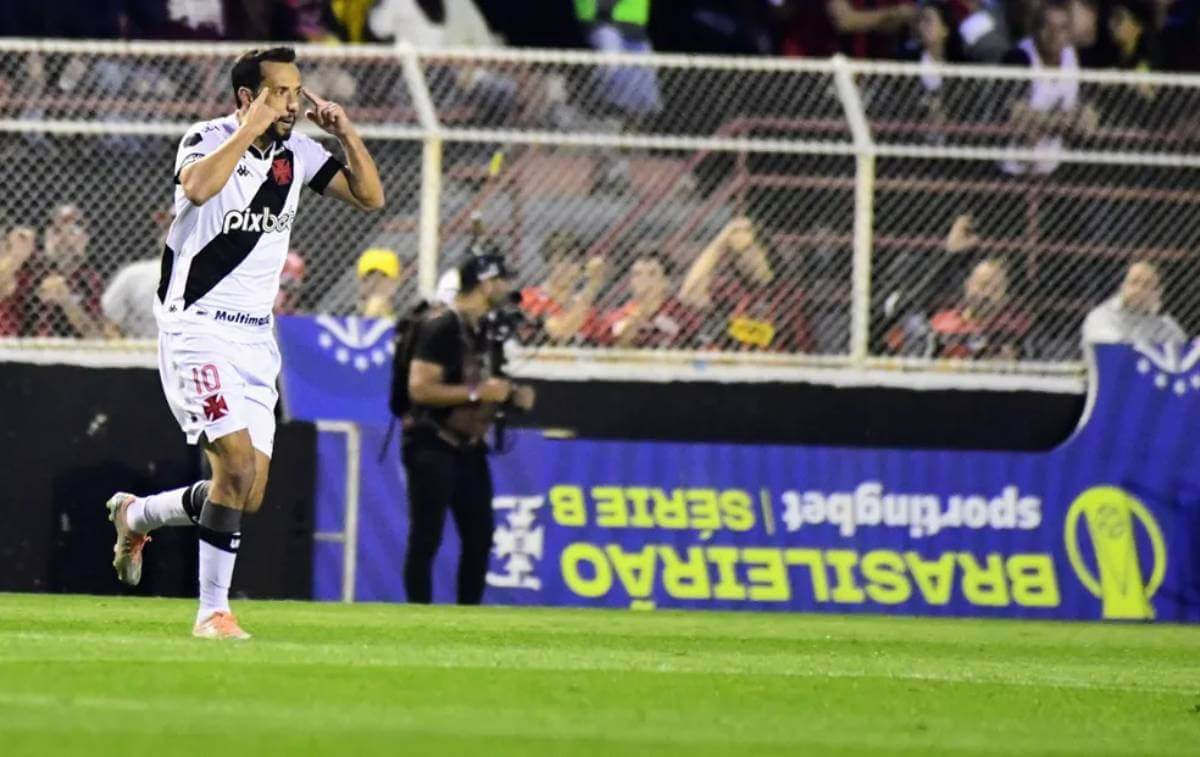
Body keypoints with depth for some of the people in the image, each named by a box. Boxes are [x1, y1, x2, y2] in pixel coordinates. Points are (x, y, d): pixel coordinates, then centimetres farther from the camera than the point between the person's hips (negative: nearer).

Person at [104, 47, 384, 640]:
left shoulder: (297, 154, 7)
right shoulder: (209, 140, -10)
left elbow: (370, 197, 7)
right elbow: (197, 187, -33)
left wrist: (346, 133, -6)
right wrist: (251, 128, -26)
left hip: (255, 340, 7)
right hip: (196, 329, -7)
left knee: (249, 495, 4)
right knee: (238, 466, -19)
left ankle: (135, 516, 30)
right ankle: (213, 611, -11)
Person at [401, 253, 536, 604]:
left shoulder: (477, 328, 13)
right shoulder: (440, 326, -16)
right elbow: (419, 388, -23)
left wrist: (507, 394, 8)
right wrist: (477, 393, -22)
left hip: (467, 446, 9)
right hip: (432, 447, -9)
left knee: (480, 536, 10)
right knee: (426, 539, -6)